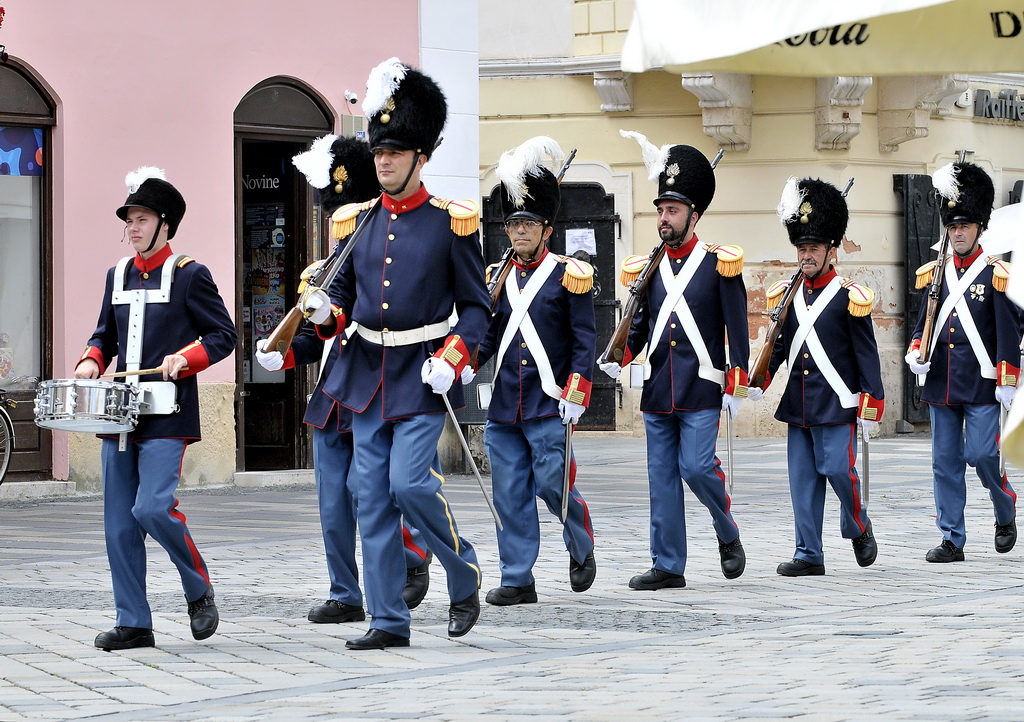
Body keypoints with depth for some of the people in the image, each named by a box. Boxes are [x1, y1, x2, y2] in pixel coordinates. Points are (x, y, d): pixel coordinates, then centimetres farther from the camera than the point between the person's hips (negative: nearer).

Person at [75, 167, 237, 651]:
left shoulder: (190, 275, -2)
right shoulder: (118, 276, 14)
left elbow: (224, 336, -2)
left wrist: (183, 359, -17)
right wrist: (91, 361, 3)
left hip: (166, 416, -6)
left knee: (153, 507, -19)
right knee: (118, 524, 3)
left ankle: (199, 589, 5)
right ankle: (133, 624, 10)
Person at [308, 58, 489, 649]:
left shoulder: (451, 222, -5)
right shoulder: (358, 221, 9)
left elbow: (477, 307, -2)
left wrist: (451, 358, -16)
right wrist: (326, 311, -5)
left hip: (422, 375, -5)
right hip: (367, 372, 5)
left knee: (410, 483, -15)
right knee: (372, 497, 2)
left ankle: (467, 574, 11)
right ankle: (389, 622, 8)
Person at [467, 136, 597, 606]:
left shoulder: (568, 276, -2)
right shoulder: (498, 278, 13)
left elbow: (585, 340, -4)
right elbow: (489, 333, 13)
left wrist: (575, 394, -12)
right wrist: (467, 365, -5)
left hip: (548, 404, -5)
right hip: (504, 406, 5)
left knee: (552, 483, -5)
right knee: (509, 493, 3)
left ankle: (582, 547, 23)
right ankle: (517, 580, 8)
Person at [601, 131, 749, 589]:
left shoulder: (719, 264, -1)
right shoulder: (647, 269, 12)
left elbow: (737, 329, -2)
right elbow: (638, 327, 15)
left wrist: (736, 388, -7)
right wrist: (618, 360, -5)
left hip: (701, 390, -5)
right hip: (657, 391, 5)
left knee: (696, 467, -12)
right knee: (663, 477, 4)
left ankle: (728, 533, 14)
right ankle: (667, 566, 8)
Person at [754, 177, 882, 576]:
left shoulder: (849, 296, -5)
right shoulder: (788, 294, 10)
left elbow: (867, 354, -5)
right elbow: (778, 345, 17)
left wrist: (871, 409, -7)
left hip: (836, 404, -5)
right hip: (797, 405, 5)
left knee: (838, 469, -8)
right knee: (802, 479, 3)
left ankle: (859, 528, 20)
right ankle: (809, 555, 7)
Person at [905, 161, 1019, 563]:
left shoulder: (996, 275, -3)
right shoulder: (934, 274, 10)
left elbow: (1009, 332, -4)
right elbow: (923, 323, 18)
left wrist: (1007, 382, -9)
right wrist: (915, 354, -2)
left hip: (981, 384, -4)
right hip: (941, 384, 5)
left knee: (981, 454, -9)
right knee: (945, 462, 4)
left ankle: (1006, 513, 19)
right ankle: (952, 541, 8)